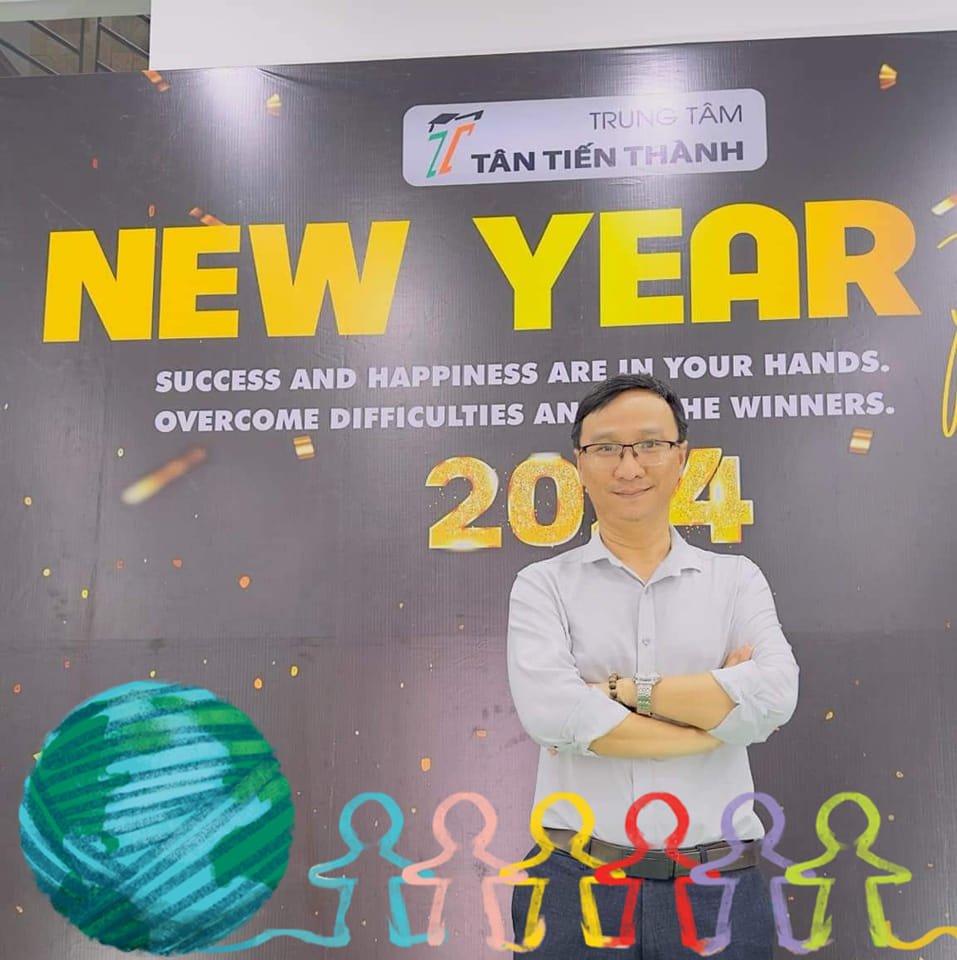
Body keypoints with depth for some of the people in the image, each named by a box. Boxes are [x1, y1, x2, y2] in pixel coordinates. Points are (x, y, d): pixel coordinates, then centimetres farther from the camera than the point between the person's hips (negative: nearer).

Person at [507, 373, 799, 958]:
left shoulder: (736, 579, 5)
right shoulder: (544, 585, 0)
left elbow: (774, 696, -12)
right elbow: (548, 711, -16)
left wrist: (622, 690, -13)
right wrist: (719, 713, -11)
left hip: (717, 886, 2)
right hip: (576, 881, -1)